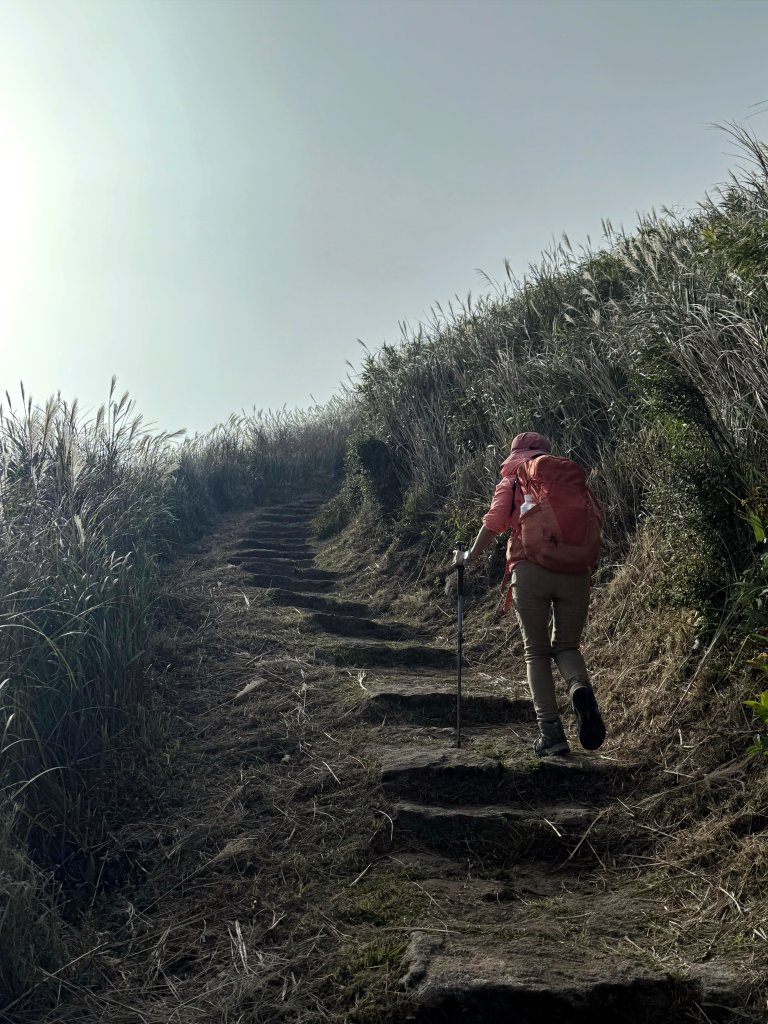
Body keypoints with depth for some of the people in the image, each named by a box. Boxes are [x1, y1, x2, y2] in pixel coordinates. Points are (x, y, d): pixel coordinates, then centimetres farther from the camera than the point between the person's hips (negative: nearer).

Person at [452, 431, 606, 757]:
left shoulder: (512, 481, 12)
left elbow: (494, 522, 2)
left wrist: (470, 557, 15)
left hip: (531, 571, -2)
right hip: (575, 573, 2)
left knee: (537, 653, 8)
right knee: (567, 646, 16)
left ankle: (551, 733, -1)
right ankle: (581, 688, -17)